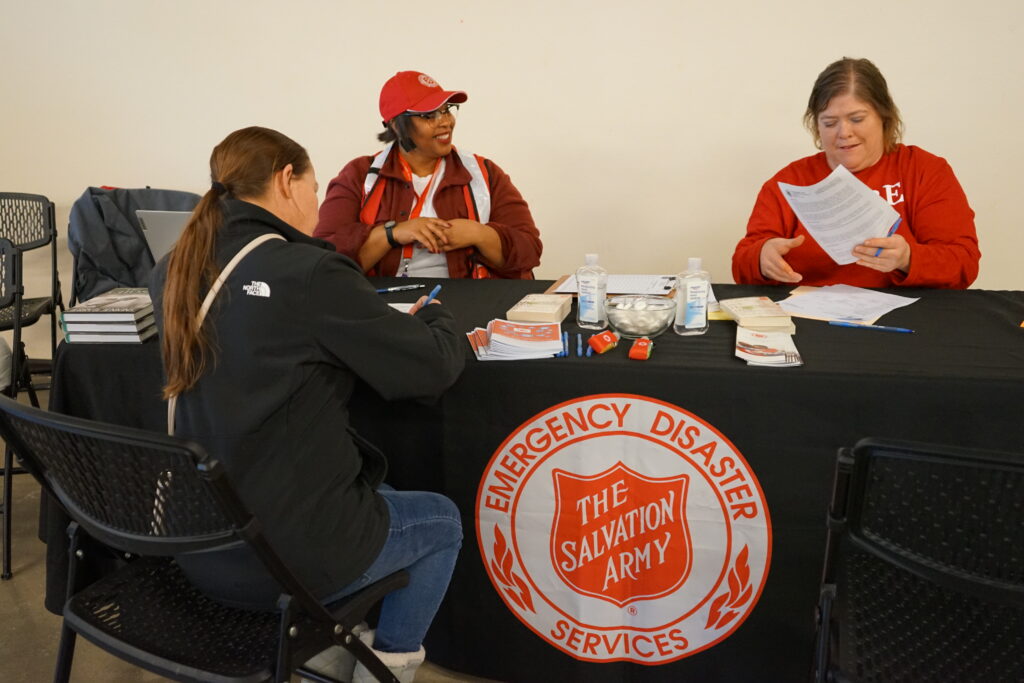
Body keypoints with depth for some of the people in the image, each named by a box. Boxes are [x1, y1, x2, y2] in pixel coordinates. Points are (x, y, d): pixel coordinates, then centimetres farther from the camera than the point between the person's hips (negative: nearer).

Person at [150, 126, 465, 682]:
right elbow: (436, 367, -15)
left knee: (371, 491, 32)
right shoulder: (310, 274, -22)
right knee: (441, 522, 20)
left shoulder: (175, 272, 0)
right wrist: (432, 317, 7)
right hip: (284, 557, -7)